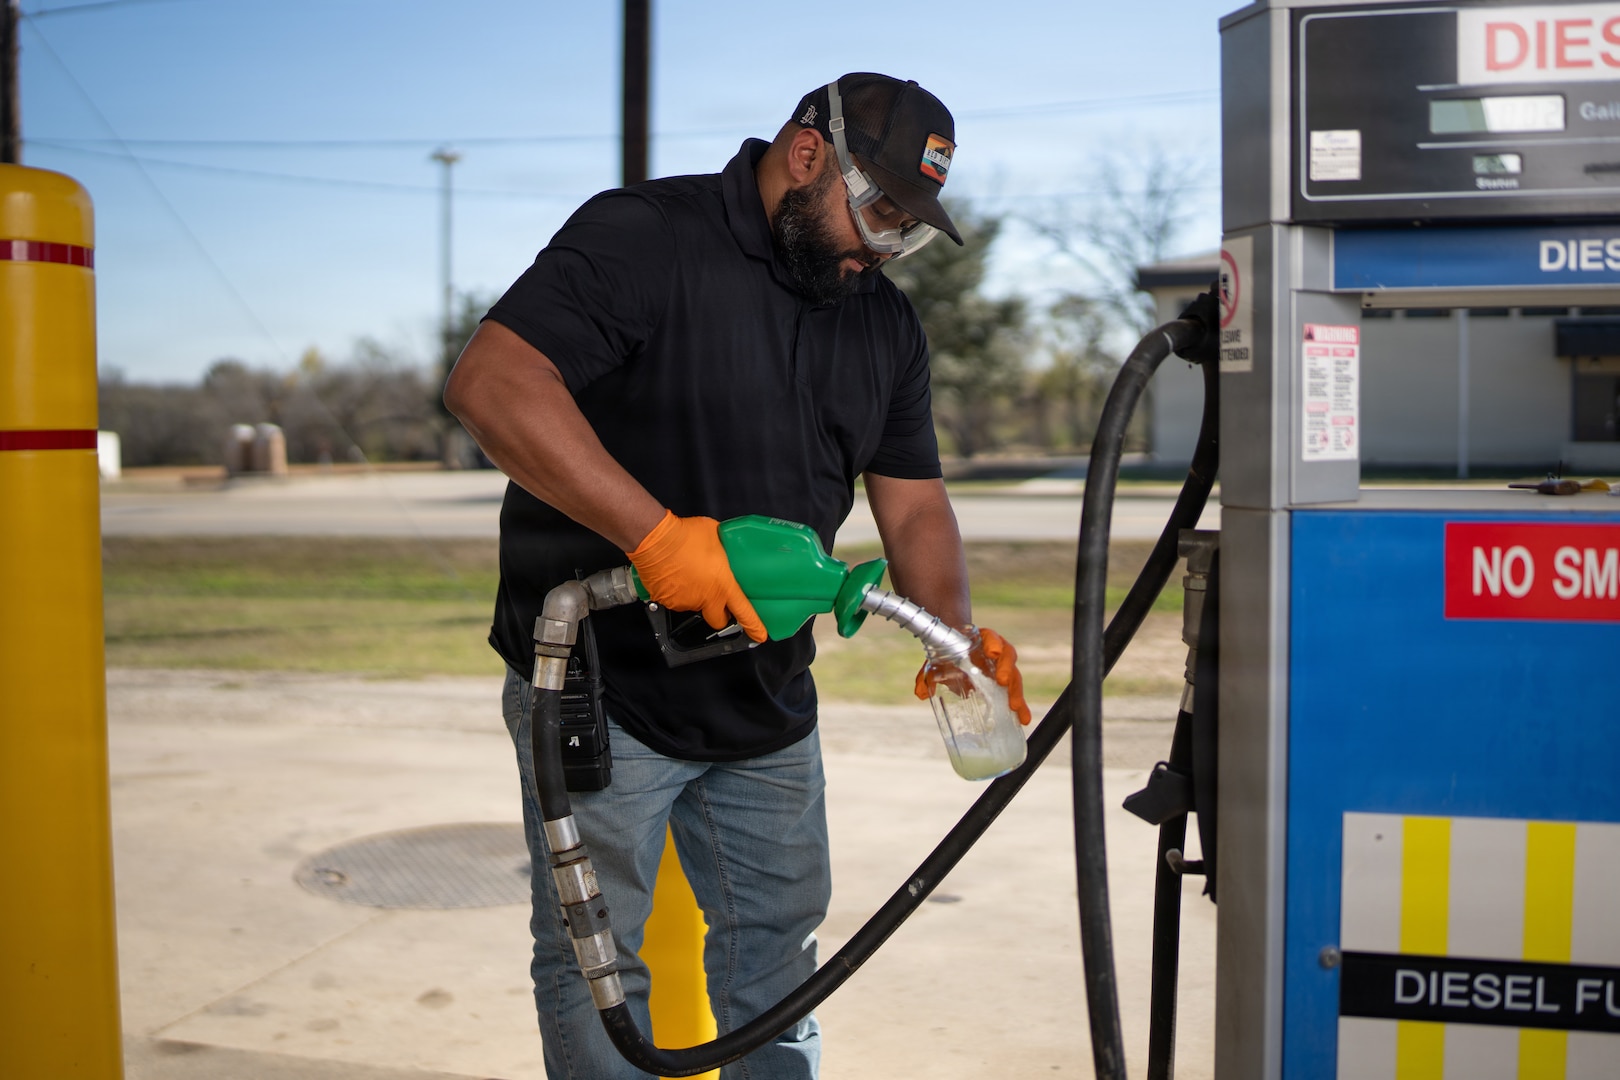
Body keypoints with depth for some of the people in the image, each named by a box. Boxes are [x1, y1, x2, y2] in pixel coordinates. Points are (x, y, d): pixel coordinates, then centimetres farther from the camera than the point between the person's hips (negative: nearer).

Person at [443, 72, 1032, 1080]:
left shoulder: (887, 323, 8)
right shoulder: (642, 235, -14)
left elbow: (914, 502, 9)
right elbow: (491, 381, -27)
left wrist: (954, 631, -11)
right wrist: (655, 532, -35)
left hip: (768, 708, 6)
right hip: (600, 695, -6)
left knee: (776, 951, 18)